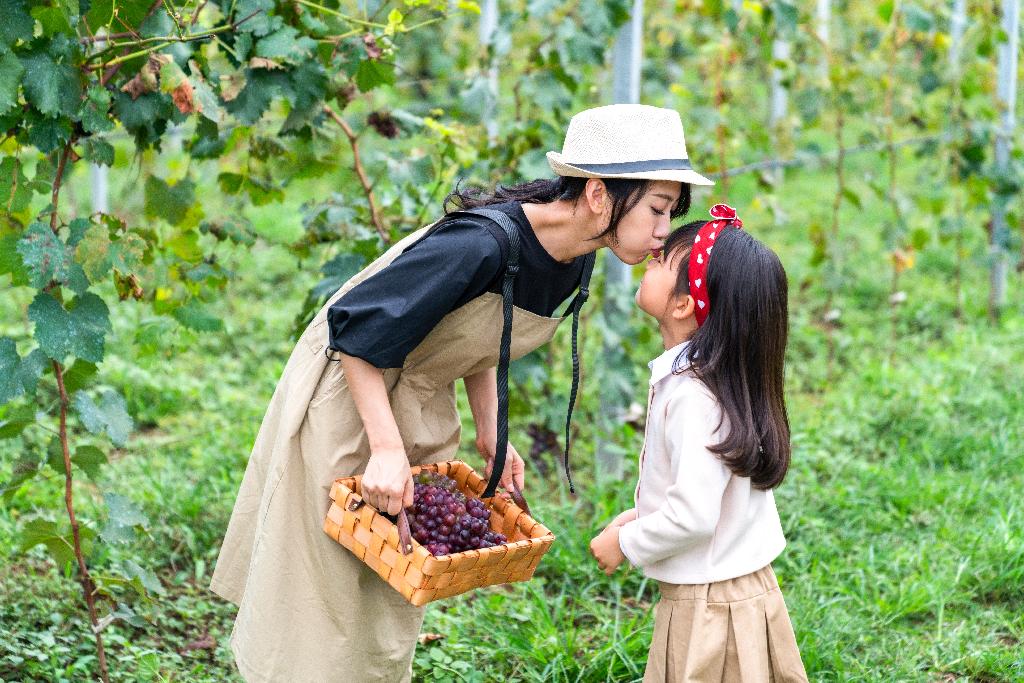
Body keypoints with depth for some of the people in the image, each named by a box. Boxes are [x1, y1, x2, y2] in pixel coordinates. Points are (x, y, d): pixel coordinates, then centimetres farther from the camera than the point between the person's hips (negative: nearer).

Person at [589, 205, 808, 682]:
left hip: (709, 609, -9)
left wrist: (625, 544, -12)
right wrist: (639, 516, 10)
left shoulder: (693, 396, -24)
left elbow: (693, 516, -27)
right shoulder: (711, 378, 5)